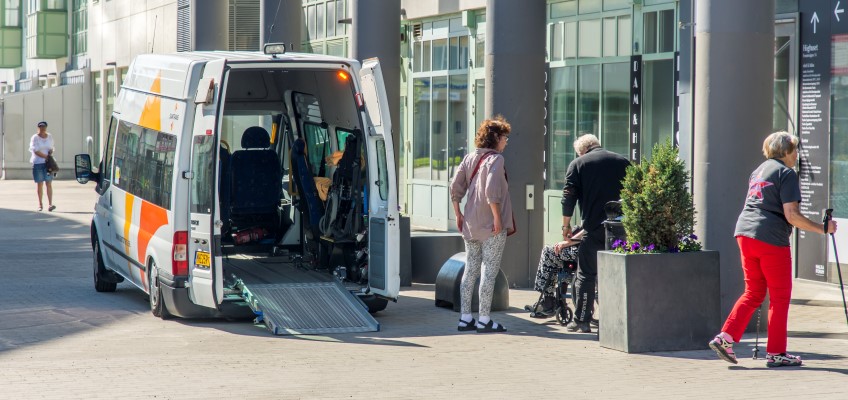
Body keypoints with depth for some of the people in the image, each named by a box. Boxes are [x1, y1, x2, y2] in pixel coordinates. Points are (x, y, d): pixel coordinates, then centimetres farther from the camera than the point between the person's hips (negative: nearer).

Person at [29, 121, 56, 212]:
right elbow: (36, 151, -11)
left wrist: (51, 151, -5)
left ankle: (50, 204, -13)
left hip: (48, 163, 3)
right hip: (38, 162, -3)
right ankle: (40, 204, 10)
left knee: (49, 183, -6)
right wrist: (46, 156, -15)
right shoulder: (35, 138, -4)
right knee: (39, 184, 2)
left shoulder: (50, 137, 10)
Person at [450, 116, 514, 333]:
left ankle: (465, 318, 13)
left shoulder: (470, 158, 10)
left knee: (470, 270, 11)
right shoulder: (495, 159, -11)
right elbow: (492, 191, -22)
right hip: (492, 226, -7)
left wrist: (458, 214, 14)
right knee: (489, 272, -2)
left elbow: (455, 187, 8)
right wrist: (497, 217, -18)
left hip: (470, 224, 7)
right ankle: (484, 320, 0)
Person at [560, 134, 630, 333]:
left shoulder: (578, 164, 4)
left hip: (594, 229, -3)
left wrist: (566, 225, 9)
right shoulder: (623, 162, 13)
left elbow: (569, 197, -1)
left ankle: (582, 321, 4)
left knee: (586, 275, 5)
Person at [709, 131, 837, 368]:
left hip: (745, 233, 8)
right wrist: (822, 228, -7)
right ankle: (776, 353, 4)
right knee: (780, 297, 2)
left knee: (753, 293, 14)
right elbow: (791, 215, -13)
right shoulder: (786, 173, -6)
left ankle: (725, 337, 2)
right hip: (771, 238, -8)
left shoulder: (758, 171, 20)